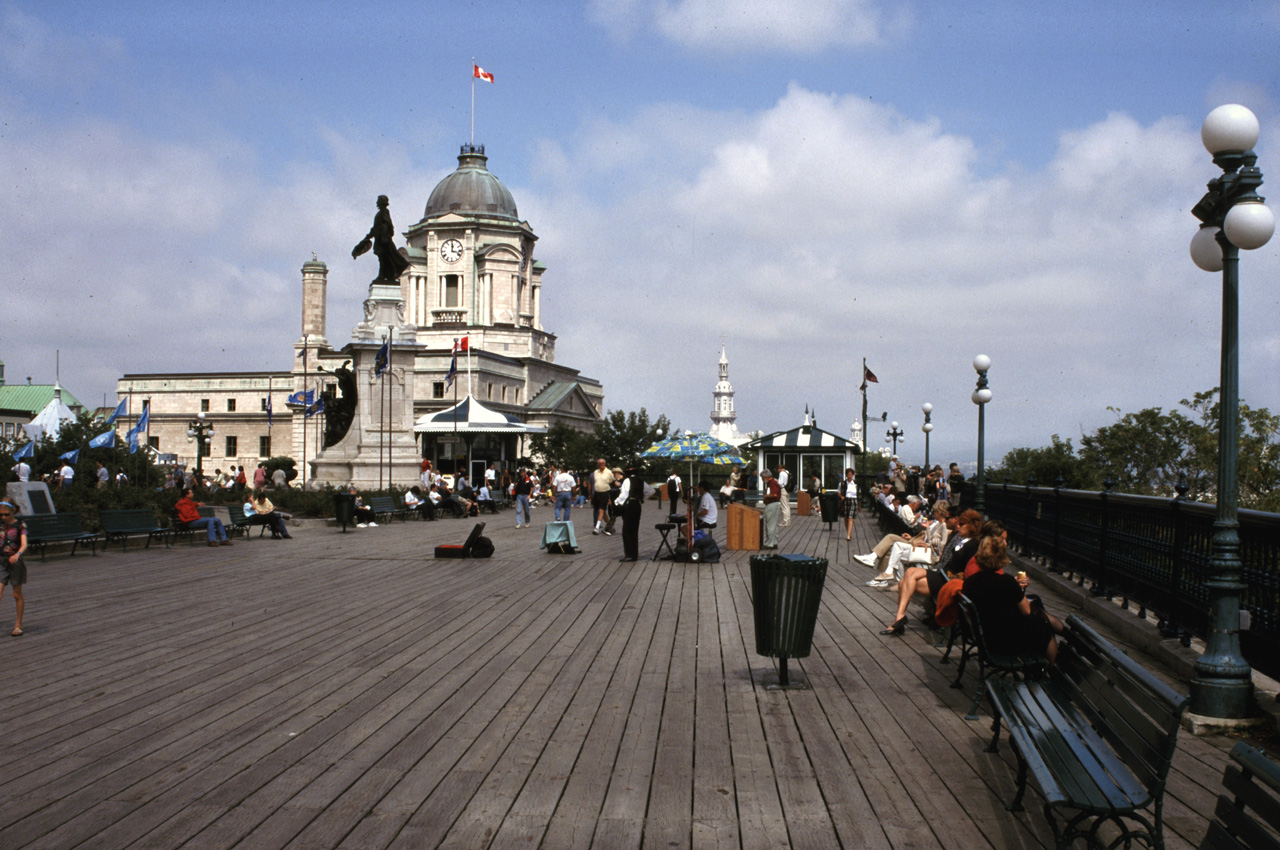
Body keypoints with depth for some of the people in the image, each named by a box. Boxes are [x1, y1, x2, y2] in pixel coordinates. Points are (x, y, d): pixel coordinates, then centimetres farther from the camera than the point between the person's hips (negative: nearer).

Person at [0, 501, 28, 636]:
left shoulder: (20, 525, -7)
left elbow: (24, 544, -19)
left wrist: (17, 554, -37)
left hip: (15, 562, -3)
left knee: (17, 594, 7)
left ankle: (18, 625, 18)